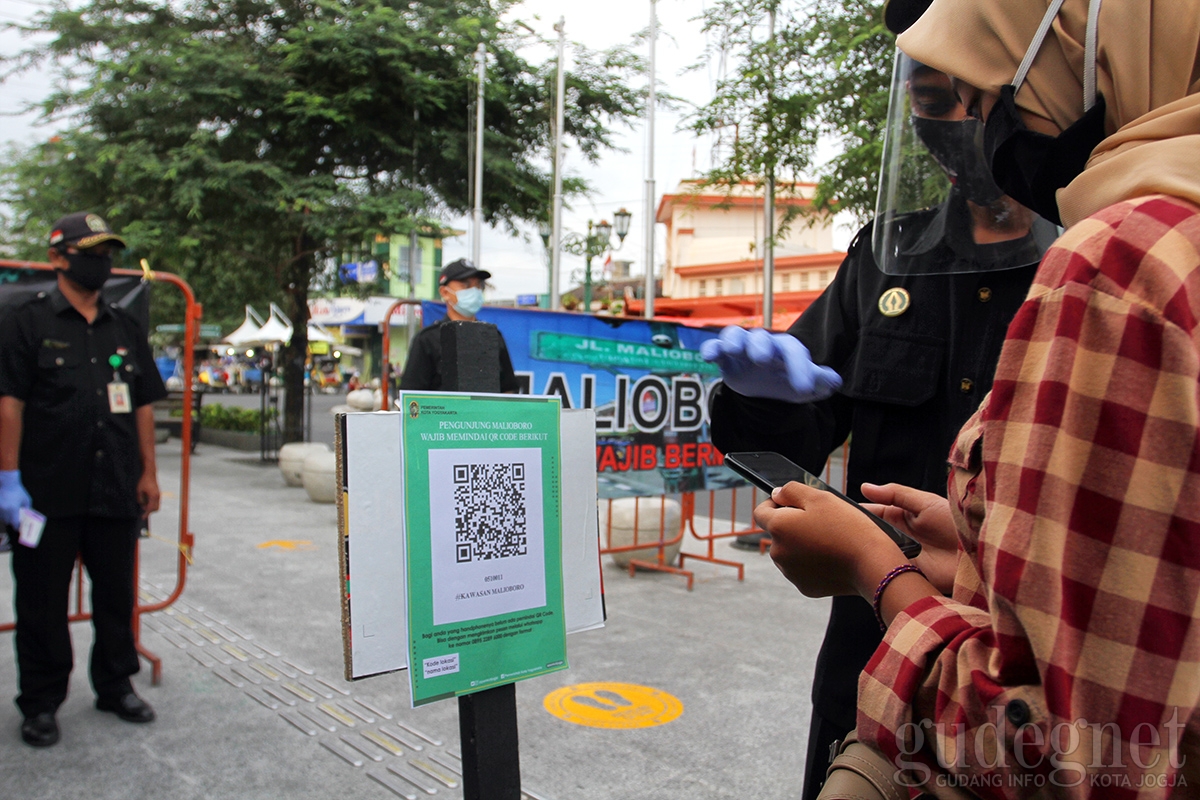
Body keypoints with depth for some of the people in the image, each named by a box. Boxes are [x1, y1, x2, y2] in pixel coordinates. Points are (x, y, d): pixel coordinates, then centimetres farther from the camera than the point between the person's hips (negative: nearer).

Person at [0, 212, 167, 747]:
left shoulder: (125, 330, 13)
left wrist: (148, 473, 11)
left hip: (116, 493, 4)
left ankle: (115, 685, 29)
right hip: (48, 495, -4)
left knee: (117, 594, 13)